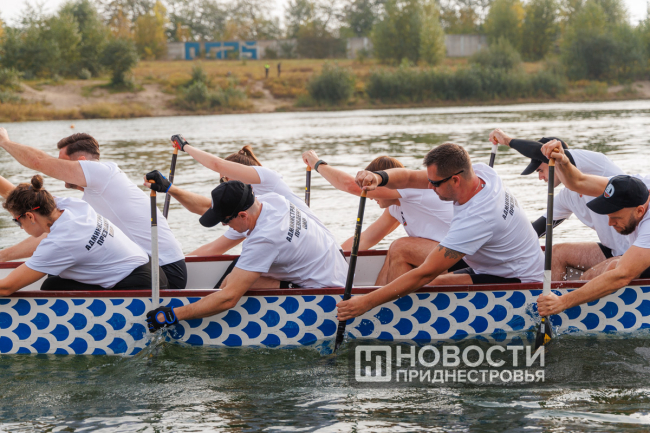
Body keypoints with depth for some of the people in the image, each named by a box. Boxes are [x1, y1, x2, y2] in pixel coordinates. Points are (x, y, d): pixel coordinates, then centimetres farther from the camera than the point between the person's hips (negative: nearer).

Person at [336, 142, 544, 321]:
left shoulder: (477, 218, -34)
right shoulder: (480, 171, -9)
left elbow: (425, 274, -34)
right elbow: (409, 177, -5)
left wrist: (366, 302, -32)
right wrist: (378, 178, -29)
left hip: (518, 281, -10)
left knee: (435, 286, -27)